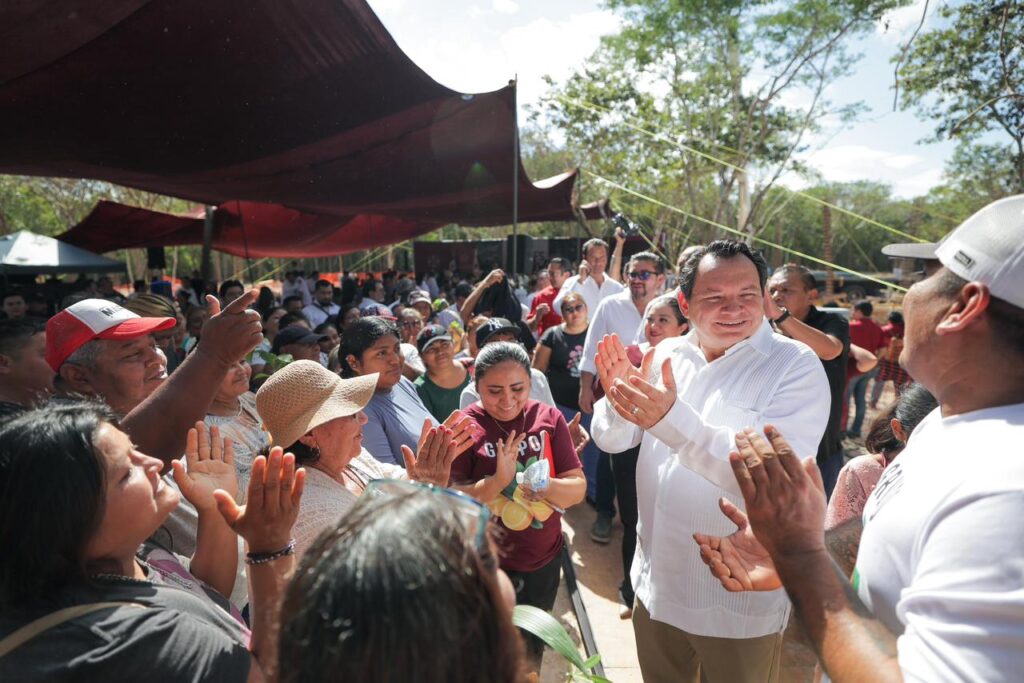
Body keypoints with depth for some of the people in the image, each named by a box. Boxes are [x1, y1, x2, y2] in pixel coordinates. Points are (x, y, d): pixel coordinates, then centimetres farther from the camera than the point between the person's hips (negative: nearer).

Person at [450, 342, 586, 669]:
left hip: (545, 559, 4)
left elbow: (578, 489, -8)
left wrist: (546, 485, -28)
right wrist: (498, 480, -33)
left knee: (533, 649, 26)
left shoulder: (549, 418, -9)